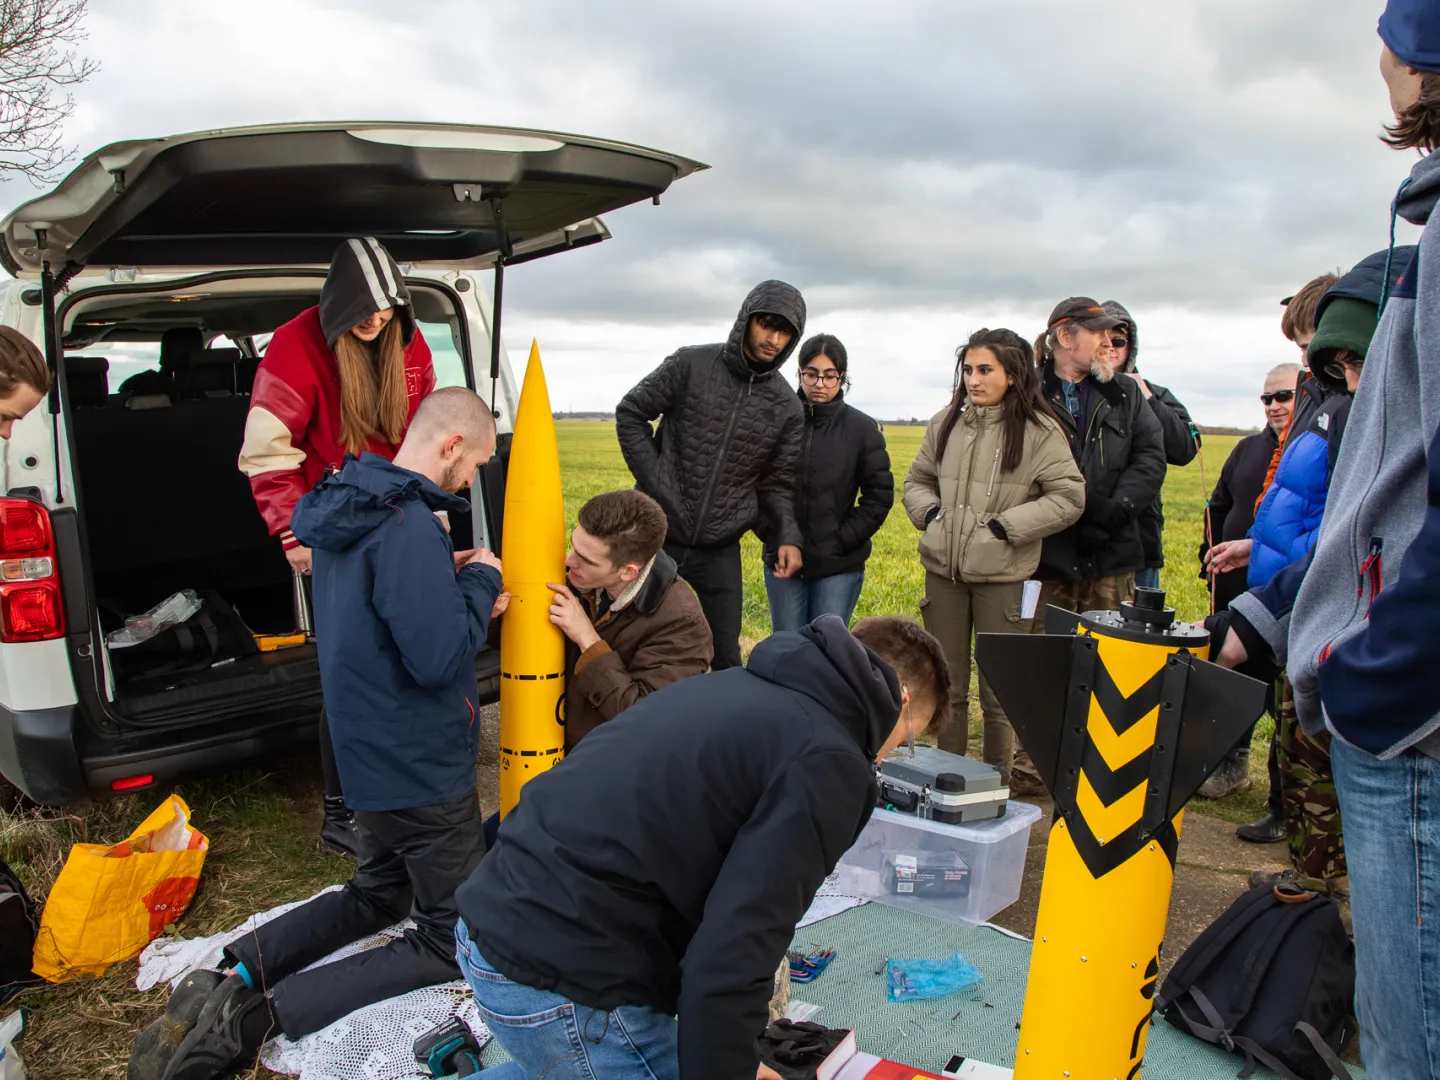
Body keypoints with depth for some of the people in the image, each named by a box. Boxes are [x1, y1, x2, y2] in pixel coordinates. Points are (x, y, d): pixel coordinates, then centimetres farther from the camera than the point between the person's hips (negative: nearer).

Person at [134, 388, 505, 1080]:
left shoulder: (347, 506, 4)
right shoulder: (407, 527, -27)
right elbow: (439, 659, -29)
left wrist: (453, 584, 3)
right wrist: (479, 581, -14)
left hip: (370, 753, 10)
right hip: (422, 769, -9)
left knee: (377, 895, 30)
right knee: (455, 938, 7)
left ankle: (235, 976, 11)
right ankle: (264, 1014, -6)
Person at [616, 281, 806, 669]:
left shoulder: (787, 410, 1)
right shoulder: (692, 365, -6)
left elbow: (776, 484, 6)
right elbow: (630, 414, 1)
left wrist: (788, 536, -13)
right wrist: (655, 485, -8)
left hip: (720, 552, 2)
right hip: (656, 537, -2)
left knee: (726, 658, 9)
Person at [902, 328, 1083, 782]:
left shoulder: (1039, 431, -7)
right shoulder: (946, 423, 7)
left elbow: (1069, 497, -9)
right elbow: (916, 481, 18)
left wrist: (1006, 525, -13)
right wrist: (930, 512, -1)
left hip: (1002, 575, -4)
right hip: (943, 570, 4)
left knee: (999, 690, 6)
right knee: (946, 685, 14)